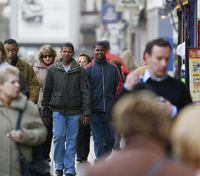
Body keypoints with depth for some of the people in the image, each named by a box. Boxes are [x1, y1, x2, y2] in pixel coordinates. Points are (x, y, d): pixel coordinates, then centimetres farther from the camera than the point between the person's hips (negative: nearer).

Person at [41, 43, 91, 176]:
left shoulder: (80, 71, 4)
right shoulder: (52, 70, 6)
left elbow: (85, 92, 3)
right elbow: (47, 91, 10)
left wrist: (86, 112, -4)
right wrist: (45, 111, 7)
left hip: (74, 111, 0)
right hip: (58, 110, 0)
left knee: (72, 140, 1)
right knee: (58, 136, -9)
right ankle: (59, 165, 8)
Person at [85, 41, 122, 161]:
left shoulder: (113, 68, 9)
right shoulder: (89, 69, 3)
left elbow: (118, 86, 14)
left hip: (110, 110, 2)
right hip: (95, 110, -2)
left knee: (110, 139, 4)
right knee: (98, 139, -3)